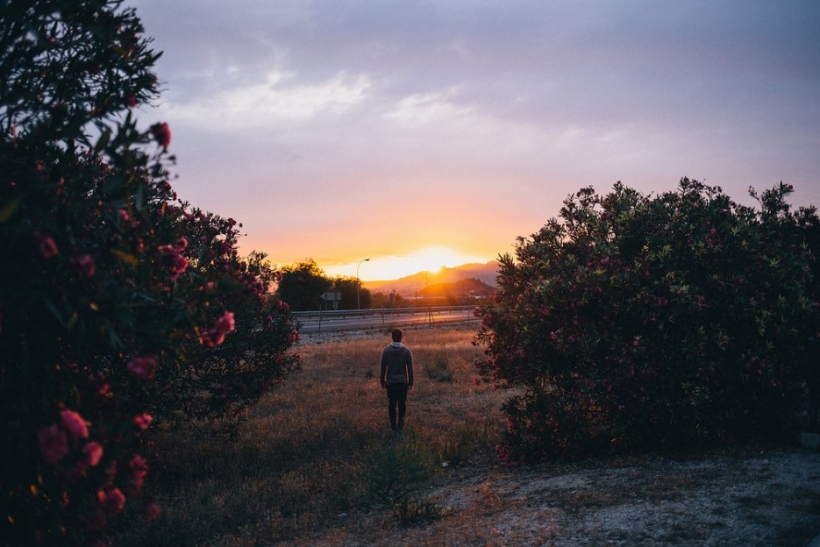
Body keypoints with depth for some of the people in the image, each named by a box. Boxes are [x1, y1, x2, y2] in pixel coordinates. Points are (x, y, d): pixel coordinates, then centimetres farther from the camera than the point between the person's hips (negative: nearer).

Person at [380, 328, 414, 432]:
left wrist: (382, 381, 10)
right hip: (403, 382, 0)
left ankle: (393, 424, 11)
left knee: (392, 404, 8)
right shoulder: (407, 351, -6)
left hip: (390, 382, 0)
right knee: (402, 403, 10)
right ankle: (401, 423, 11)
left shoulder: (386, 350, -6)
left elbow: (383, 368, -2)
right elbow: (410, 368, -2)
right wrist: (410, 382, 9)